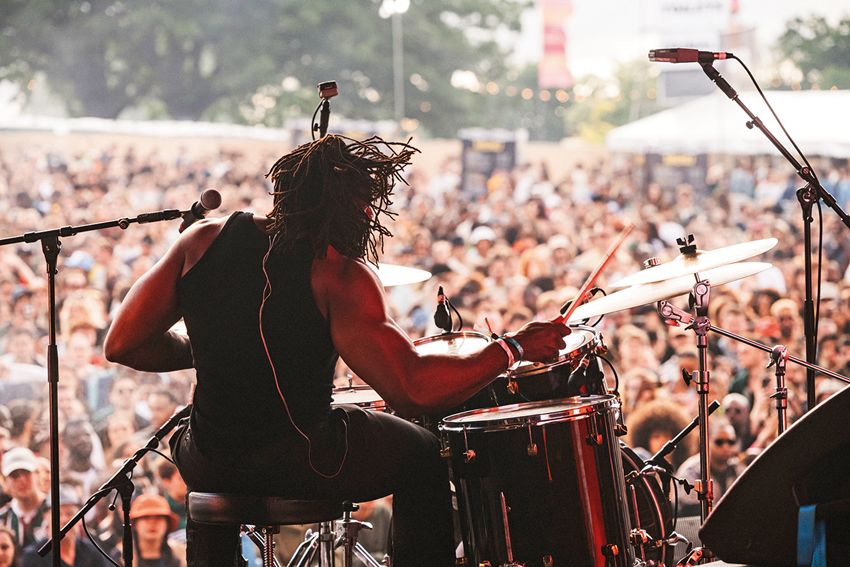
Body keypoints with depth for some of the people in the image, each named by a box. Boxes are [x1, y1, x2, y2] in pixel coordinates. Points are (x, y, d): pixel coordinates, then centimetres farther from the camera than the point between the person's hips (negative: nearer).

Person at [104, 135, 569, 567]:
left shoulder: (204, 240, -1)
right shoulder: (338, 277, -16)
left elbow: (122, 344, -1)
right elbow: (413, 388, -22)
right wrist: (513, 349, -12)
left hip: (210, 466, 5)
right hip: (304, 465, -4)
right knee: (421, 454, 23)